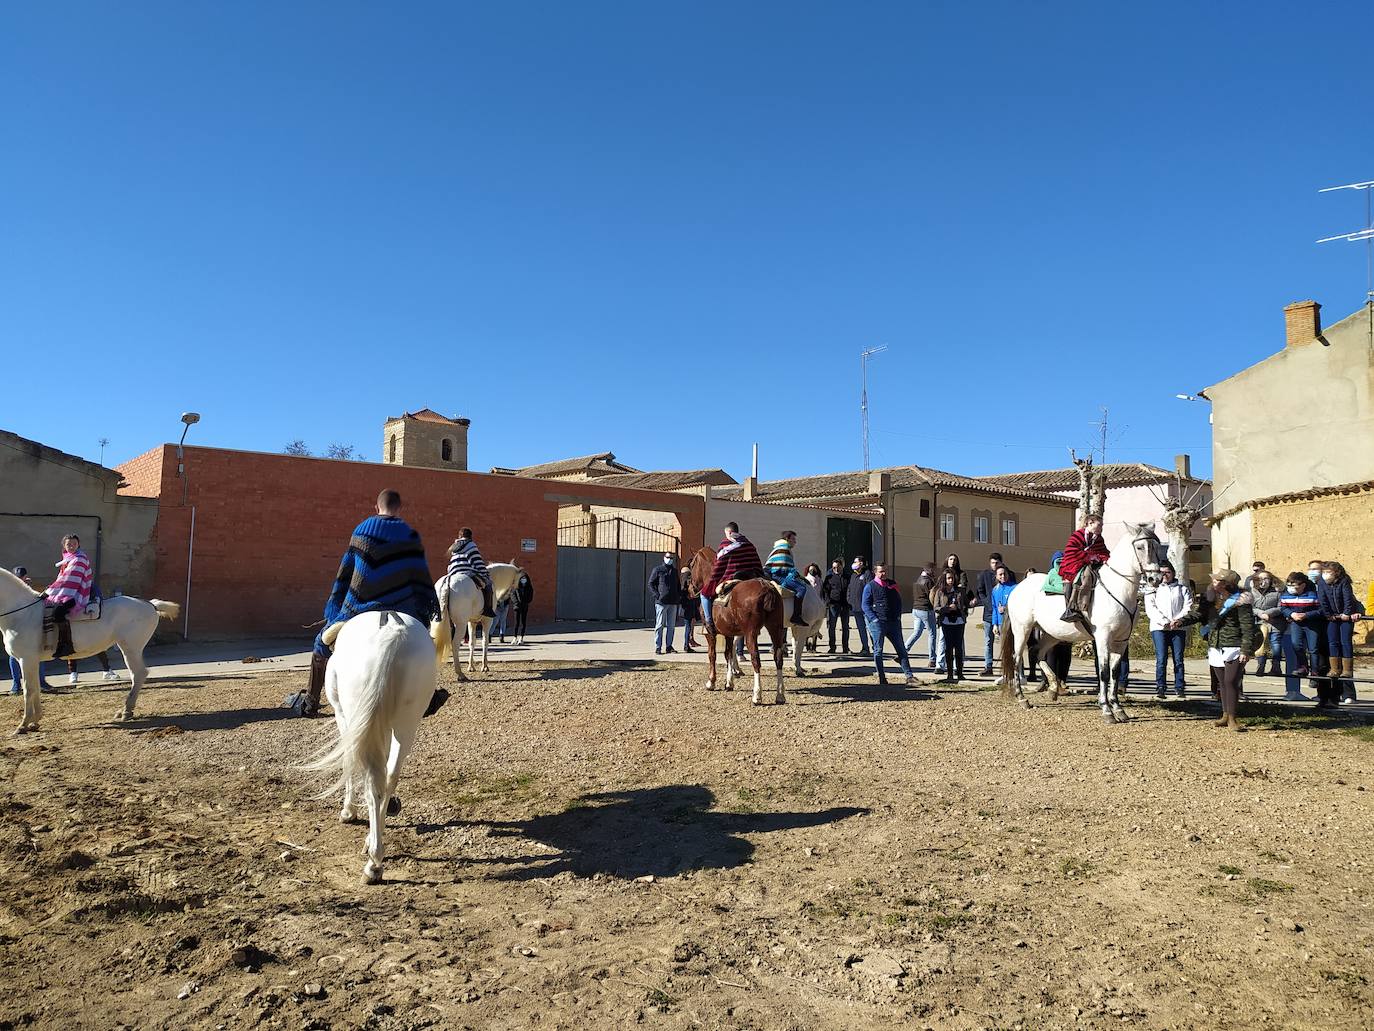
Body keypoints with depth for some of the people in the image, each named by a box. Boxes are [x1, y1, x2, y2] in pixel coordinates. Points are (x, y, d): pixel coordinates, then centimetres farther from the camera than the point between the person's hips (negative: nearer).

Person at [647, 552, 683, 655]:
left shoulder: (674, 571, 16)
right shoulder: (657, 569, 1)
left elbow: (679, 586, 22)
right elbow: (651, 584, -1)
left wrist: (679, 600, 12)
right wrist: (657, 595, -12)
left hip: (673, 603, 5)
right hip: (661, 602, -5)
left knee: (671, 626, 8)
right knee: (660, 625, -3)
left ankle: (669, 646, 16)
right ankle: (658, 647, 1)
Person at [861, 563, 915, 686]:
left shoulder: (892, 585, 14)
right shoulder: (869, 586, 0)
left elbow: (898, 601, 21)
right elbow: (865, 605, -3)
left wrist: (898, 616, 8)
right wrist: (874, 619, -12)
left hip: (893, 622, 4)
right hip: (877, 623, -4)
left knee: (901, 649, 3)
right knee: (878, 650, 0)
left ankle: (909, 676, 5)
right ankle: (881, 678, 7)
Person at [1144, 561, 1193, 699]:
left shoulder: (1182, 588, 14)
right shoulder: (1153, 590, 10)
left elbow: (1188, 606, 3)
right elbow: (1150, 609, -1)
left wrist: (1178, 620, -13)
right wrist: (1165, 622, -13)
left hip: (1179, 628, 1)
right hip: (1158, 628, -1)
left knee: (1178, 659, 2)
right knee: (1161, 659, -8)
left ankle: (1179, 688, 9)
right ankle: (1160, 689, -6)